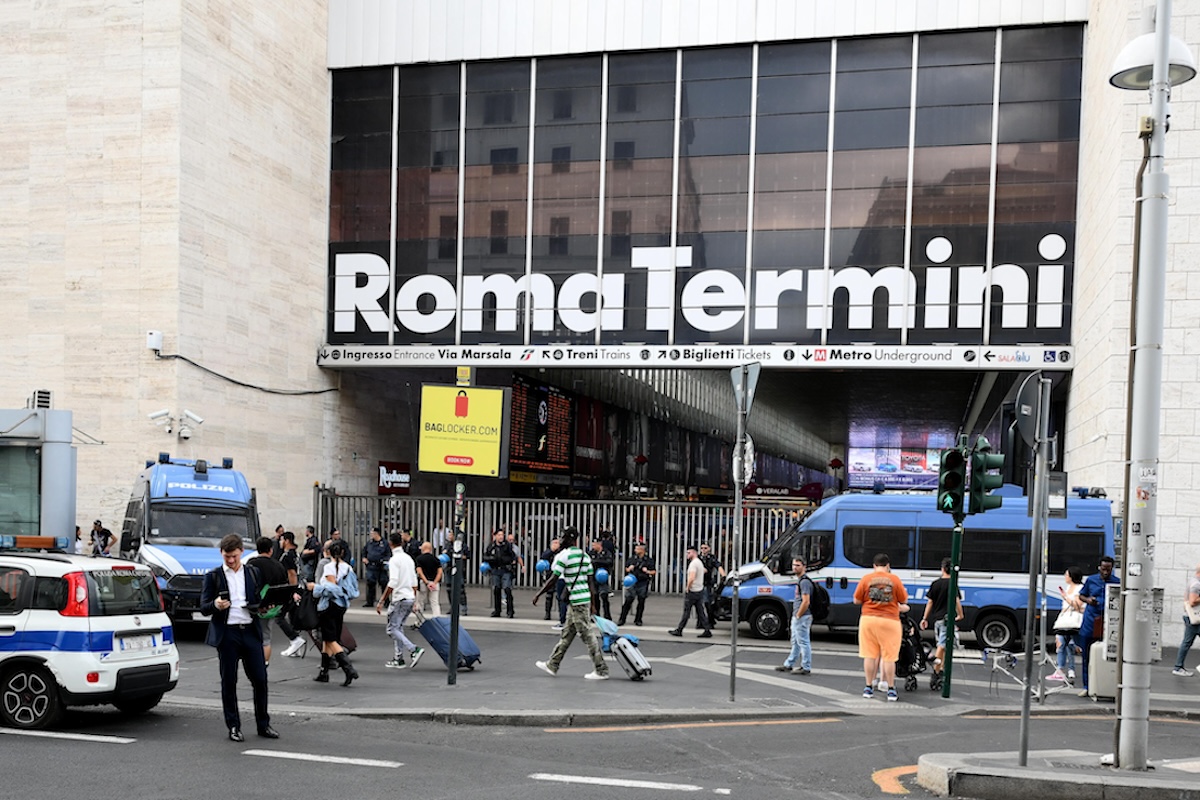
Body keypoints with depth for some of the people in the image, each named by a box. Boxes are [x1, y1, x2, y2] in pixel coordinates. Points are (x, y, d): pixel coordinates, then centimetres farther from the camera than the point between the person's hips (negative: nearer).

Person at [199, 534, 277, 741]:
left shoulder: (253, 573, 12)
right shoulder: (213, 576, 3)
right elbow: (203, 607, -1)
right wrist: (215, 605, -22)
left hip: (251, 631, 2)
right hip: (227, 633, -2)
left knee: (260, 679, 1)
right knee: (229, 682, 3)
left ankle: (263, 724, 13)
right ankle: (234, 727, 12)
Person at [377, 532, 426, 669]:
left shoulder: (394, 560, -12)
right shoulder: (408, 558, 14)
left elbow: (392, 583, -20)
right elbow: (414, 583, 17)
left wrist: (381, 602, -18)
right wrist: (415, 602, 23)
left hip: (399, 599, -8)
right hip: (410, 597, 8)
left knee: (392, 629, -3)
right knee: (398, 628, 16)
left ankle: (414, 650, -16)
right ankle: (398, 659, 16)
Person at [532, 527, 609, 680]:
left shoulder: (564, 555, -12)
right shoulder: (584, 555, 13)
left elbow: (553, 579, -14)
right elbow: (590, 581, 14)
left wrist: (538, 594, -4)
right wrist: (592, 604, 17)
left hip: (577, 601, -9)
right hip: (585, 598, 9)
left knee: (587, 635, -6)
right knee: (567, 634, 16)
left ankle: (601, 671, -4)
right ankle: (553, 665, 25)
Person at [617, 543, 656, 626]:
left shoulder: (649, 560, 2)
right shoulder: (632, 559, 10)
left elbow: (654, 572, 3)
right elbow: (626, 568, 21)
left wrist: (647, 571, -14)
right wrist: (629, 569, -1)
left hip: (643, 583, -1)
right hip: (632, 582, 1)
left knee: (641, 602, 6)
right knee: (628, 600, -4)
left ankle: (638, 620, 18)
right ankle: (622, 619, 1)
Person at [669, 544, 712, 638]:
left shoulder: (693, 563, -17)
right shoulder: (700, 562, 15)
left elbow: (692, 578, -29)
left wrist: (687, 588, -15)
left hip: (692, 591, -9)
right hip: (700, 590, 9)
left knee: (686, 612, -1)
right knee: (701, 612, 7)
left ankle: (679, 630, 6)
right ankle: (707, 631, 2)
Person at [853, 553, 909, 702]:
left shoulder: (866, 579, -1)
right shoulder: (894, 579, -2)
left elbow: (856, 601, 2)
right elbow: (904, 601, 4)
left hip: (869, 619, 1)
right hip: (890, 621, -1)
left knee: (869, 655, 8)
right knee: (889, 657, 3)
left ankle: (869, 688, 13)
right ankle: (891, 690, 6)